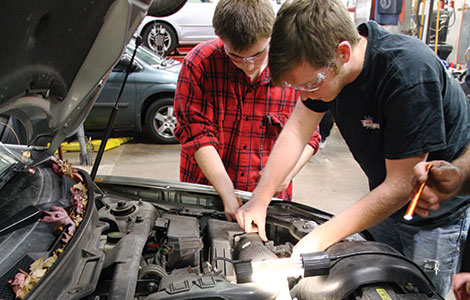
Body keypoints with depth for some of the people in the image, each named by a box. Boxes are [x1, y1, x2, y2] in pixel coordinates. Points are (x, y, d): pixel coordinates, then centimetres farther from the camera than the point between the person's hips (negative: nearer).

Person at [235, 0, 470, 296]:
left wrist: (319, 238, -27)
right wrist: (259, 201, -8)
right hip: (386, 202, 6)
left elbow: (401, 186, -29)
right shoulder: (321, 62, -14)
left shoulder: (410, 74, -34)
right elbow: (297, 130, -3)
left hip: (439, 215, -6)